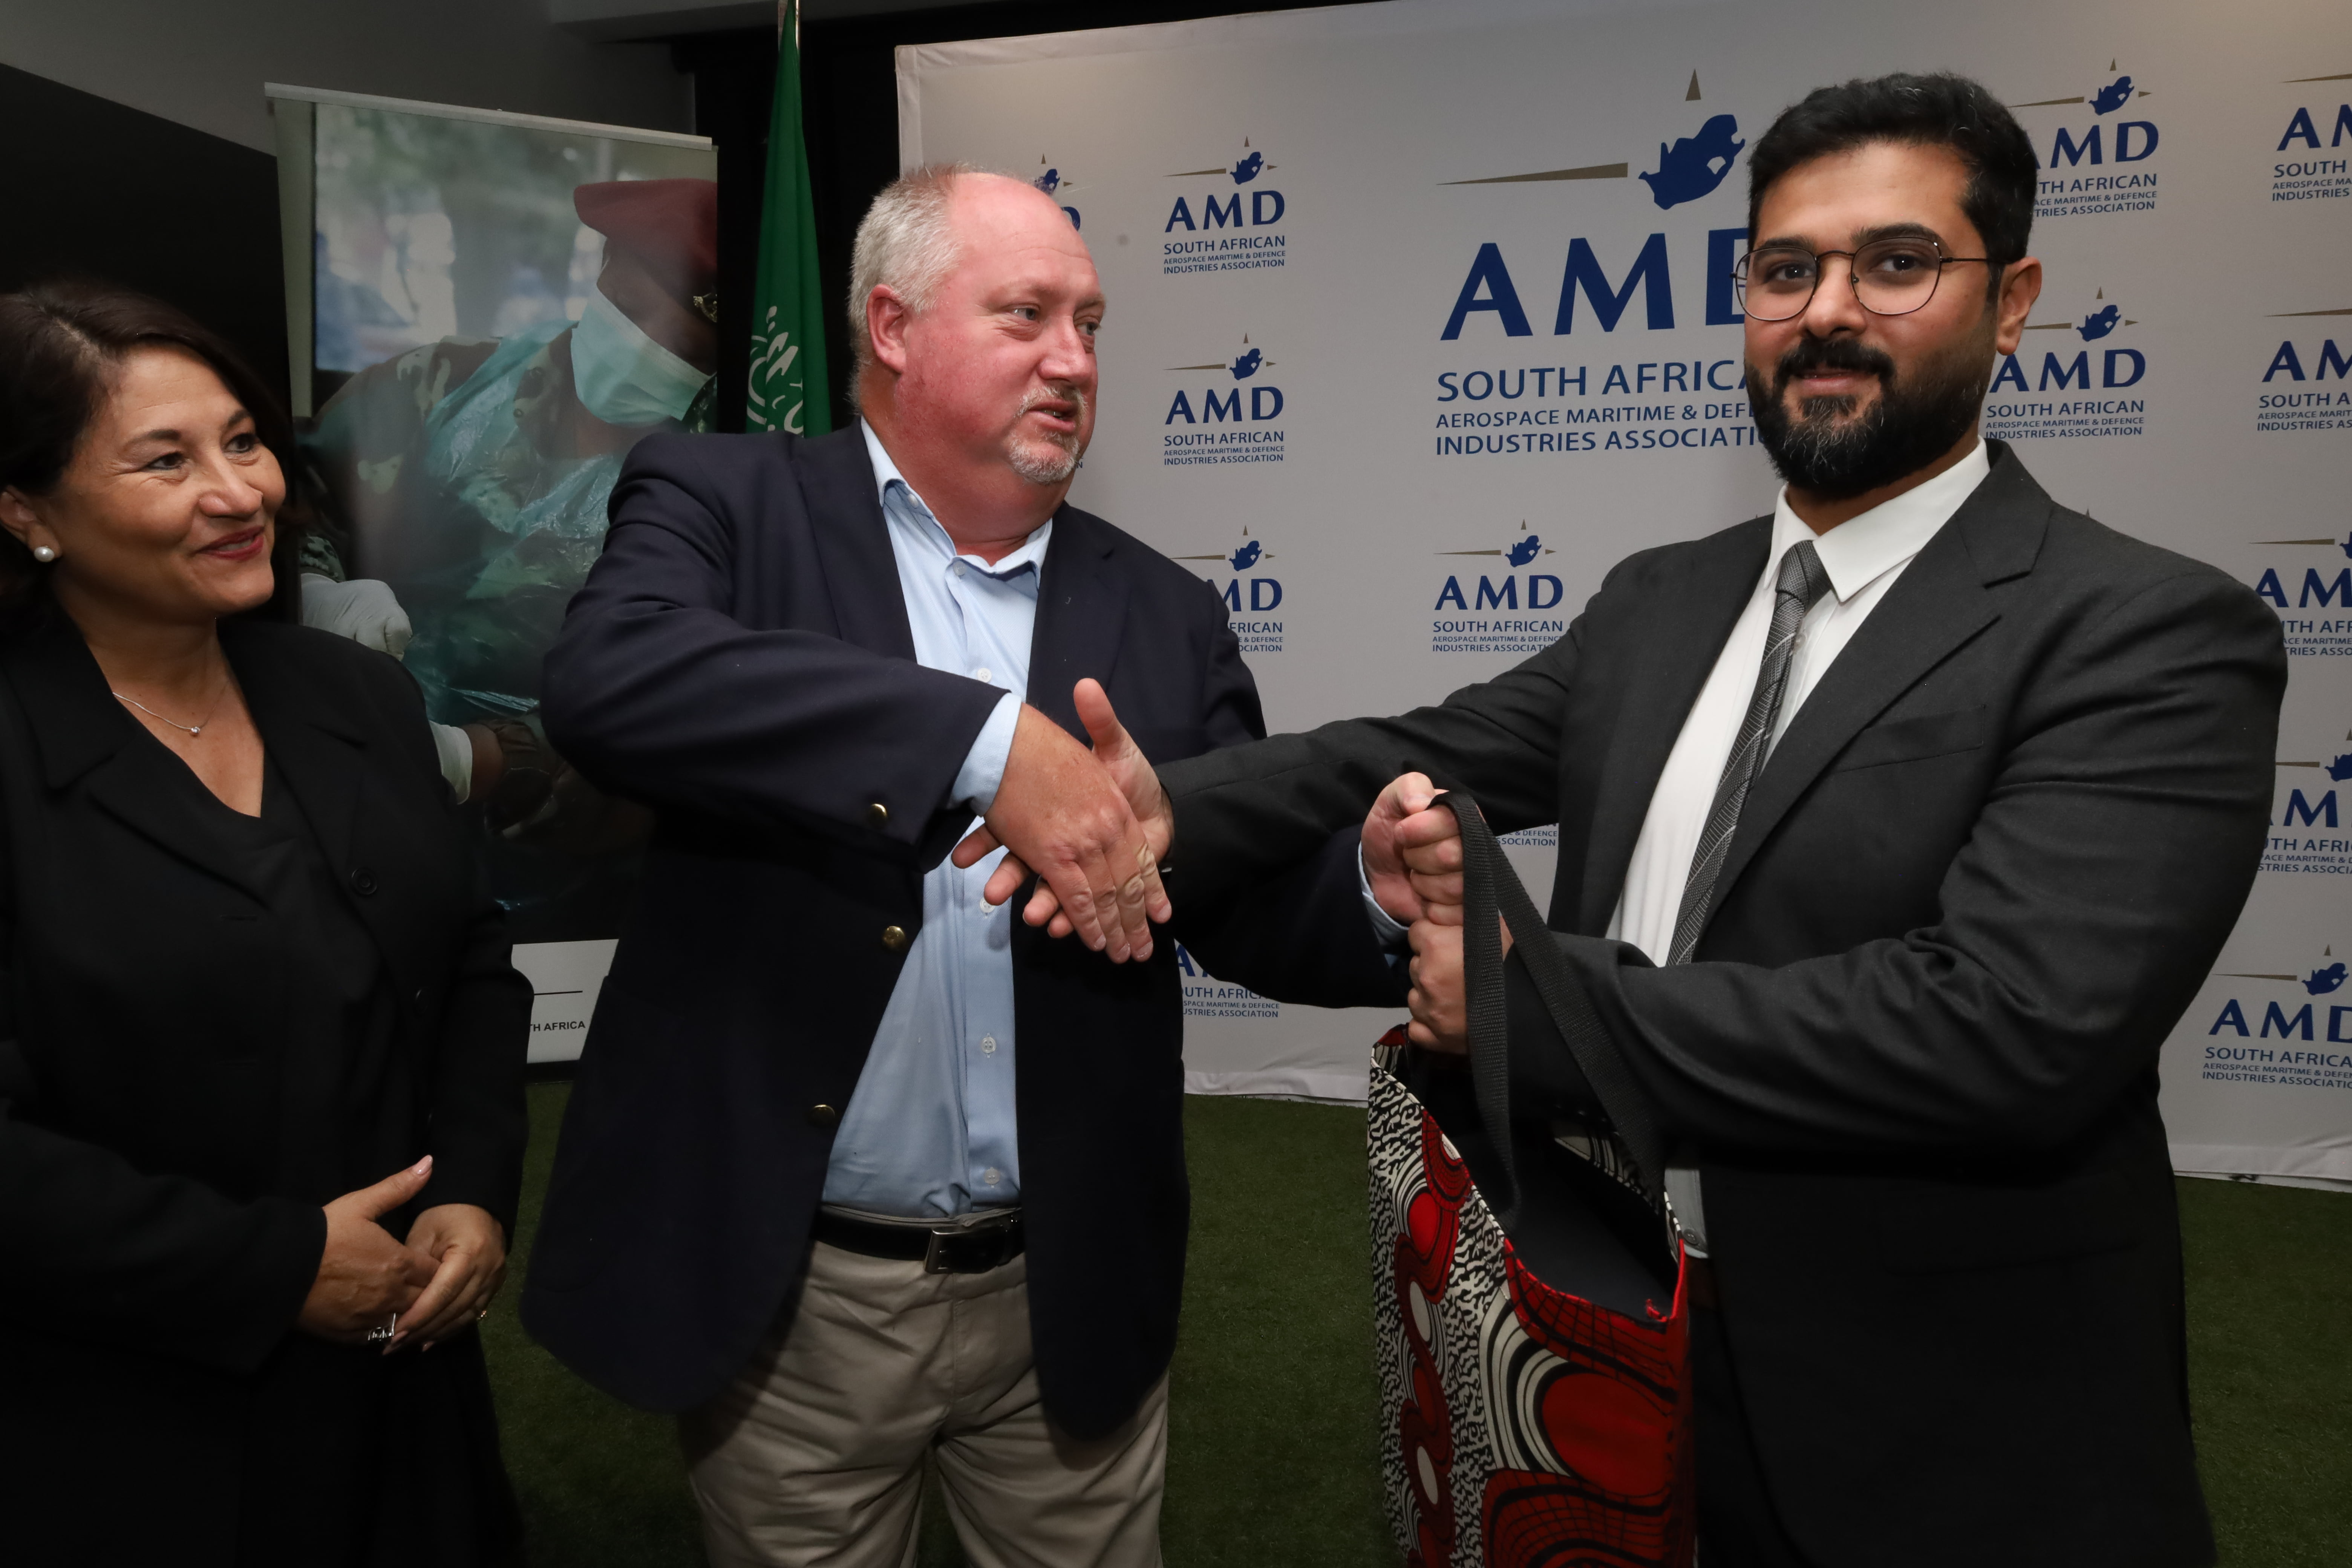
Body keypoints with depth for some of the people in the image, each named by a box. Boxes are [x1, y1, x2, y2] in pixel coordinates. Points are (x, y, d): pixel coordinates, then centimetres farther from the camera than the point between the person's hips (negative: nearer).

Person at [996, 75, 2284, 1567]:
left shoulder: (2151, 637, -15)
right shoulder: (1658, 603, 6)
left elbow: (2010, 1025, -27)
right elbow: (1429, 752, -1)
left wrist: (1532, 994, -22)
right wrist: (1166, 810, -20)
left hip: (1938, 1436, -5)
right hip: (1627, 1353, 5)